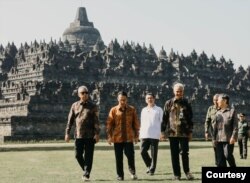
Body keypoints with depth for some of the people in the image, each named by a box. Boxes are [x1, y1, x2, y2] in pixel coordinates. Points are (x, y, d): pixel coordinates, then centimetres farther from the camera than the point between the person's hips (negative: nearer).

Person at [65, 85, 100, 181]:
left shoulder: (92, 107, 3)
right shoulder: (75, 106, 9)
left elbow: (96, 121, -1)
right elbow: (70, 120, 10)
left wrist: (97, 134, -11)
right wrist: (67, 133, 4)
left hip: (90, 135, -2)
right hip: (78, 135, 2)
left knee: (88, 156, -2)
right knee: (78, 155, 3)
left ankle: (86, 174, 3)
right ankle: (86, 170, 25)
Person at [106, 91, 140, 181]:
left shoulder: (132, 109, 2)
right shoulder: (113, 110, 1)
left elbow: (136, 123, 7)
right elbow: (109, 124, 2)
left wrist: (136, 135, 6)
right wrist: (109, 136, -4)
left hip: (129, 137, 0)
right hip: (117, 138, 0)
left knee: (130, 155, -5)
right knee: (118, 158, 5)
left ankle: (132, 172, 17)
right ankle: (120, 175, 15)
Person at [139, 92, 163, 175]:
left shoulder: (158, 110, 3)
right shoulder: (144, 110, 16)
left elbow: (162, 122, 1)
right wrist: (140, 134, 12)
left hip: (155, 135, -4)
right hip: (145, 135, 4)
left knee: (154, 153, -1)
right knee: (143, 151, -2)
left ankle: (152, 169, 8)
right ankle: (149, 165, 19)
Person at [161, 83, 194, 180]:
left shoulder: (186, 103, 5)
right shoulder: (169, 103, 5)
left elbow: (190, 118, 7)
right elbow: (165, 118, 6)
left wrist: (190, 132, 4)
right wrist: (163, 131, 2)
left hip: (184, 132, -1)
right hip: (172, 132, 1)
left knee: (184, 152, -5)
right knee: (174, 154, 5)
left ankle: (187, 171, 14)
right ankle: (176, 174, 13)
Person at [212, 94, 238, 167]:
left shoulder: (232, 111, 1)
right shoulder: (218, 113, 15)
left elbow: (235, 126, -4)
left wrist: (233, 137, -13)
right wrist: (214, 138, 9)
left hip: (229, 139, -5)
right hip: (219, 139, 5)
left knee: (227, 155, -12)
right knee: (220, 158, 1)